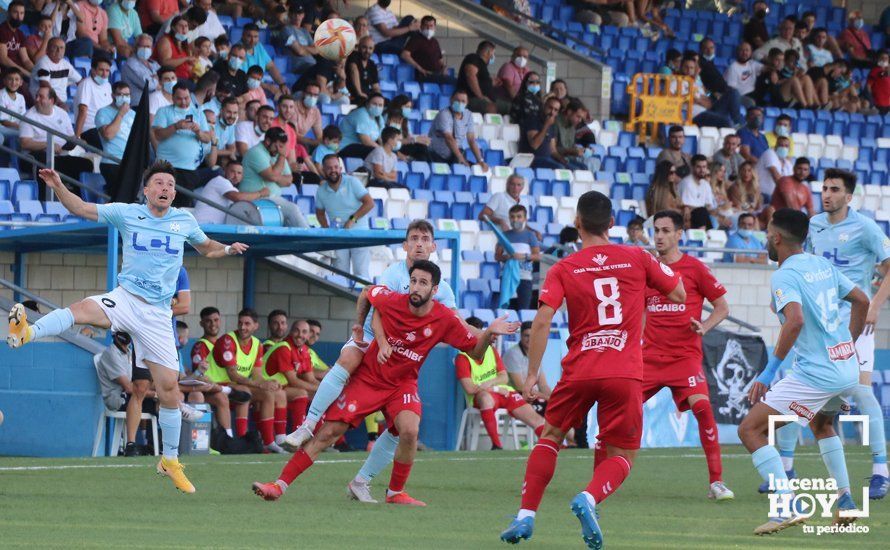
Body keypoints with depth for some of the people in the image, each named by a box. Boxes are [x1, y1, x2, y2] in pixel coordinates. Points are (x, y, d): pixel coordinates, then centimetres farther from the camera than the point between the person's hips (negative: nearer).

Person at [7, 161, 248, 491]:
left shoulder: (184, 221, 10)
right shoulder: (126, 214, 4)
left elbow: (207, 248, 27)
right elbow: (81, 209, 5)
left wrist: (228, 250, 9)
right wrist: (58, 187, -10)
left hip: (157, 313, 2)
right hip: (125, 299, -2)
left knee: (169, 388, 0)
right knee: (82, 309, -36)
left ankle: (170, 461, 15)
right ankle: (27, 333, -60)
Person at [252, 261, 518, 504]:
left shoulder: (446, 320, -16)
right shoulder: (392, 301, -16)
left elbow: (475, 351, -10)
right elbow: (366, 293, 6)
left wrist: (489, 333, -28)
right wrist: (358, 327, 8)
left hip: (402, 384, 0)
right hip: (367, 378, 0)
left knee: (409, 430, -28)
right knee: (328, 432, -6)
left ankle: (396, 493, -6)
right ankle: (280, 485, -2)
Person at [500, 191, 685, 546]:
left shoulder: (563, 270, 4)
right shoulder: (637, 258, 5)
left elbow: (542, 321, -6)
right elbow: (679, 295, 13)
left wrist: (532, 375, -2)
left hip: (579, 371, 1)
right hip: (625, 374, -1)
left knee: (550, 436, 23)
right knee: (621, 456, 8)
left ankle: (526, 515, 12)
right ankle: (589, 498, -23)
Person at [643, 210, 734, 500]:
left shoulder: (695, 268, -2)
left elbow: (722, 307, 3)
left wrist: (703, 328, -14)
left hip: (685, 355, -3)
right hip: (649, 355, 4)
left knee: (702, 407, -21)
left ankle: (716, 481, -12)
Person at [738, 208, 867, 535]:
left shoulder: (785, 276, -12)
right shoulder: (823, 266, 12)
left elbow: (795, 321, -28)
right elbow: (861, 301, 22)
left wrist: (769, 372, -22)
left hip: (815, 373, -9)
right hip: (847, 369, 9)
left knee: (750, 431, -4)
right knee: (821, 423, 37)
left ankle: (788, 508, -16)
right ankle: (846, 503, 31)